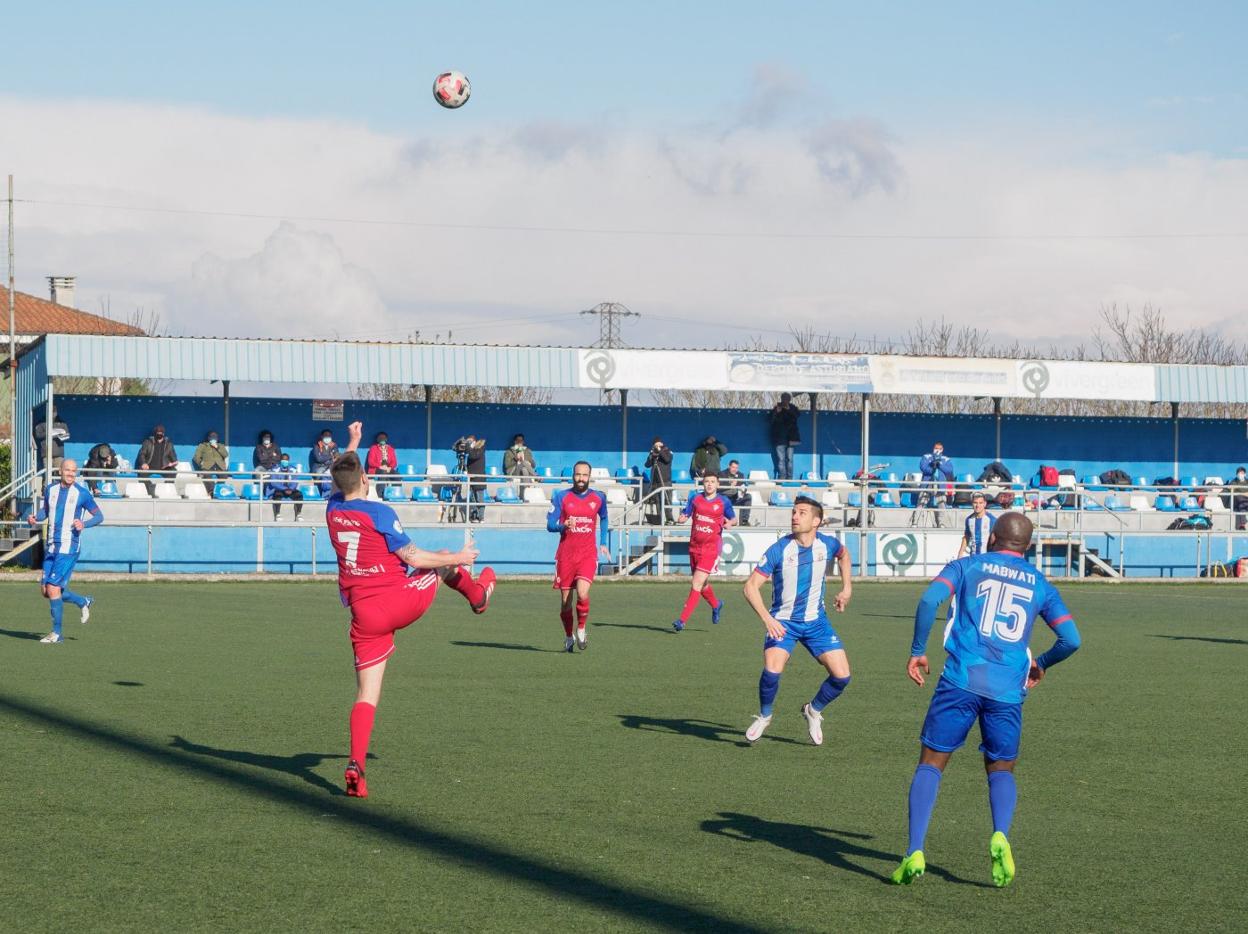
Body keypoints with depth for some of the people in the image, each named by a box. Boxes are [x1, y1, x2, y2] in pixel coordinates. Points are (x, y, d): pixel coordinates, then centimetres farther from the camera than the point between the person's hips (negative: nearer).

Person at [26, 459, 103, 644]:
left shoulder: (82, 493, -6)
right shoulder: (50, 490, 8)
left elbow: (99, 516, 1)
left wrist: (84, 524, -17)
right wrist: (35, 517, 0)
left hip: (69, 547, -6)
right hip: (51, 546, 6)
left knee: (53, 587, -13)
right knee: (46, 590, 7)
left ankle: (56, 633, -2)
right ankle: (83, 602, 31)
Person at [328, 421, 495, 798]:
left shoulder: (333, 510, 6)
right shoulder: (379, 513, -11)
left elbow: (341, 477, 30)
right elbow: (412, 558, -10)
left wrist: (352, 443, 44)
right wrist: (457, 559, 2)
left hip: (364, 615, 4)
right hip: (402, 600, -4)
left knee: (366, 695, 2)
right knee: (443, 561, 26)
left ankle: (356, 765, -14)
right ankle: (476, 593, 54)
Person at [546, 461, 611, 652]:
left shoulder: (598, 498, 5)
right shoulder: (562, 497, 0)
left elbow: (603, 518, 25)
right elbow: (550, 525, -3)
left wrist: (603, 543, 21)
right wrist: (563, 526, -23)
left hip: (588, 555, 0)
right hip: (566, 555, 0)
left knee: (582, 593, -21)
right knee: (565, 601, 4)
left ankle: (581, 630, 2)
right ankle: (568, 637, 25)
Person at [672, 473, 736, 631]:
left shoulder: (723, 502, -2)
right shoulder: (695, 498, 5)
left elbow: (734, 519, 9)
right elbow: (685, 515, 9)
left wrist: (730, 522, -14)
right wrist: (681, 518, -15)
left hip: (711, 549, -5)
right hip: (695, 547, 5)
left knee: (696, 584, -13)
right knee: (701, 584, 19)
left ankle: (682, 620, -13)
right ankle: (715, 605, 49)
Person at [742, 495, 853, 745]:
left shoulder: (828, 545, -7)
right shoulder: (779, 550, -17)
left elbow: (843, 554, 20)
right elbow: (751, 586, -17)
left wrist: (847, 588, 14)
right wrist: (767, 619, -28)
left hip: (816, 620, 3)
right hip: (783, 622, -3)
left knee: (841, 676, -7)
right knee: (772, 670, -27)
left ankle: (814, 711, 24)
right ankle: (764, 716, 4)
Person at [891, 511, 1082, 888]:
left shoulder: (968, 566, 11)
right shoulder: (1040, 584, 17)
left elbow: (929, 599, -7)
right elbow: (1071, 639, 10)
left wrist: (917, 651, 3)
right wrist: (1041, 664, 29)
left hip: (961, 680, -2)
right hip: (1009, 690, 2)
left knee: (930, 763, 6)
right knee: (1001, 769, 16)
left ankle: (915, 852, -10)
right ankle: (1000, 836, -13)